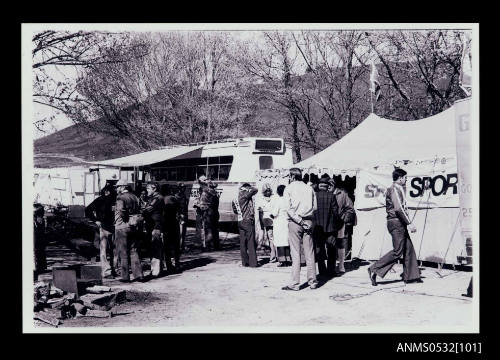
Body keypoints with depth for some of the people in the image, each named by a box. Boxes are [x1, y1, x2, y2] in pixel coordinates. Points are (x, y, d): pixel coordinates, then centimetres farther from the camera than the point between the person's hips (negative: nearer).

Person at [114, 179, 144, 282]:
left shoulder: (121, 198, -11)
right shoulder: (135, 197, 10)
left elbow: (121, 212, -24)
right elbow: (139, 212, 9)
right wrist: (134, 221, 10)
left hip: (122, 228, -6)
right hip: (133, 227, 6)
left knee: (123, 253, 2)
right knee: (134, 252, 12)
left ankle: (125, 276, 6)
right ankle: (138, 275, 10)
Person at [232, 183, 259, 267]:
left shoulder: (235, 199, 11)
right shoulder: (245, 196, -11)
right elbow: (255, 190, -11)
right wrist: (249, 188, 4)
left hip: (240, 222, 7)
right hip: (248, 221, -7)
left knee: (242, 243, 9)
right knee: (251, 243, -4)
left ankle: (245, 262, 13)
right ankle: (252, 263, -3)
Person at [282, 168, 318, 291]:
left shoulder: (289, 188, -1)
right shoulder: (309, 188, 10)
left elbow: (288, 208, -10)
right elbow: (315, 207, 6)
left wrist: (300, 221, -10)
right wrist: (306, 221, 7)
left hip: (295, 222, -3)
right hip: (308, 221, 3)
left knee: (295, 253, -2)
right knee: (309, 253, 8)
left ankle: (295, 283, -1)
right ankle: (312, 281, 12)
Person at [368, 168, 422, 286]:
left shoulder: (399, 189, 20)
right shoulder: (395, 189, -13)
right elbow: (398, 208, -22)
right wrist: (409, 223, -21)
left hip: (399, 223, 11)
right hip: (396, 223, -11)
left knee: (409, 248, 10)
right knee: (397, 251, -9)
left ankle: (410, 276, 14)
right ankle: (374, 270, -6)